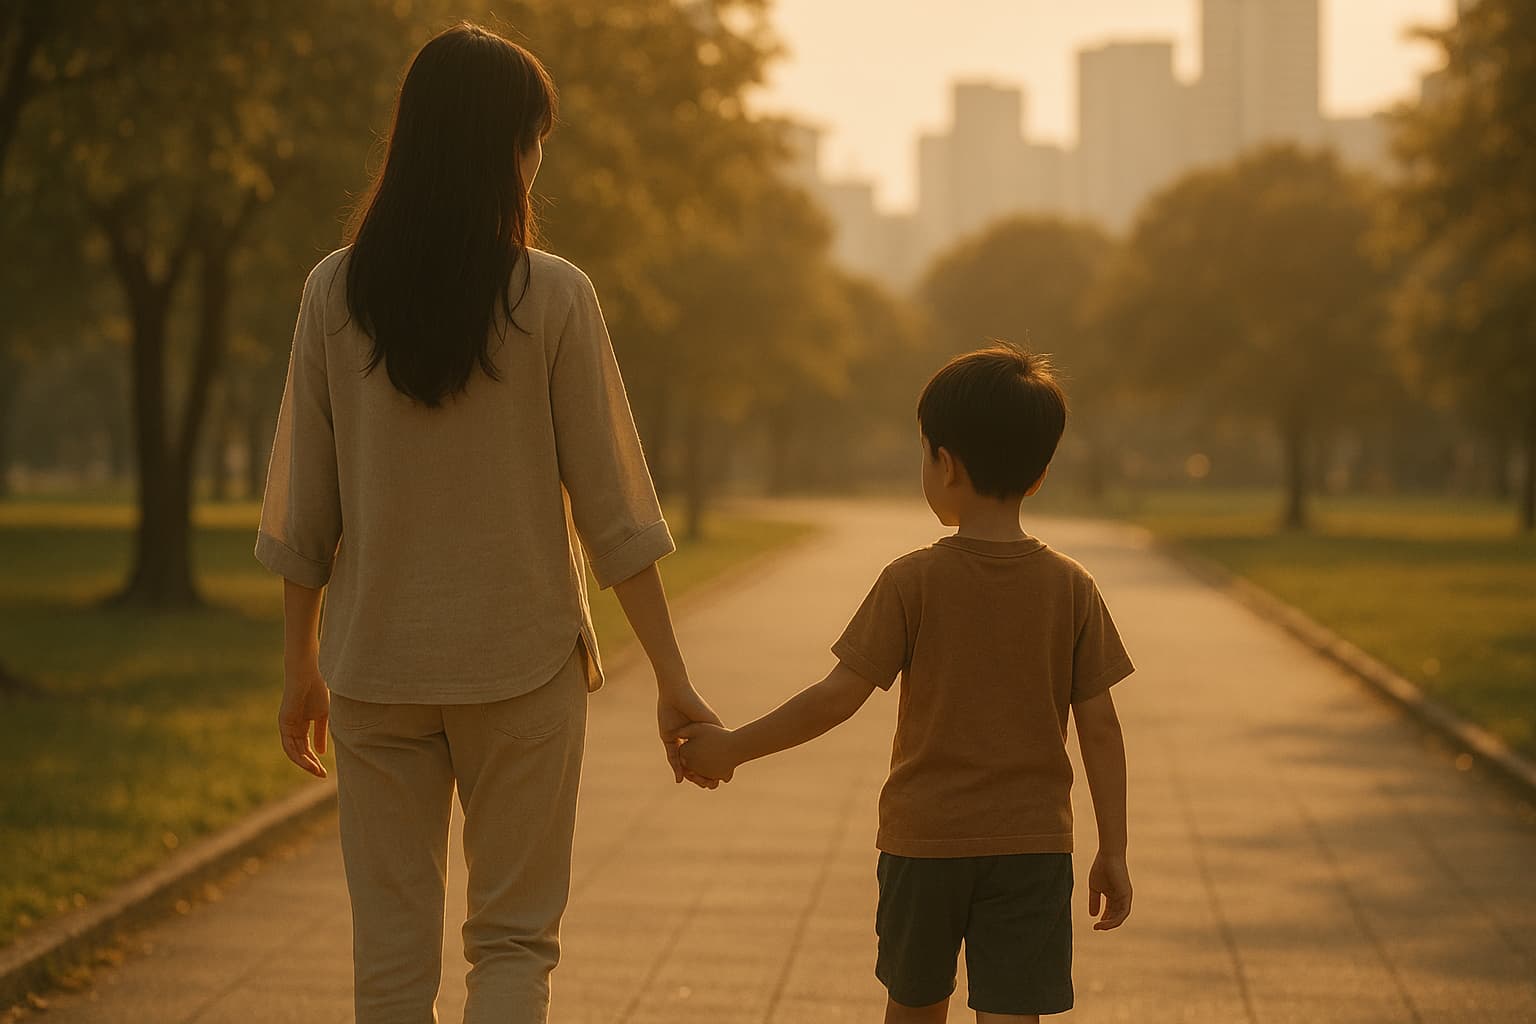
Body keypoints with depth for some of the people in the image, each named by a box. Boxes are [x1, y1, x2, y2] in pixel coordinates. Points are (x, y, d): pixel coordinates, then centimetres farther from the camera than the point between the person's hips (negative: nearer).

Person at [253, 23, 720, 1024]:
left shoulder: (337, 292, -2)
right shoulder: (553, 297, -8)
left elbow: (303, 510, 2)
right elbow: (611, 507, -7)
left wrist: (301, 662, 14)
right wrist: (672, 676, 0)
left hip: (375, 663, 2)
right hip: (521, 659, -2)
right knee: (516, 933, 11)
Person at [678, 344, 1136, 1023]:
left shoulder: (913, 581, -8)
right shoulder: (1071, 588, -3)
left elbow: (839, 696, -10)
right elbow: (1099, 726, -2)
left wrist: (732, 748, 1)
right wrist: (1113, 851, 6)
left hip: (923, 838, 0)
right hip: (1032, 842, 0)